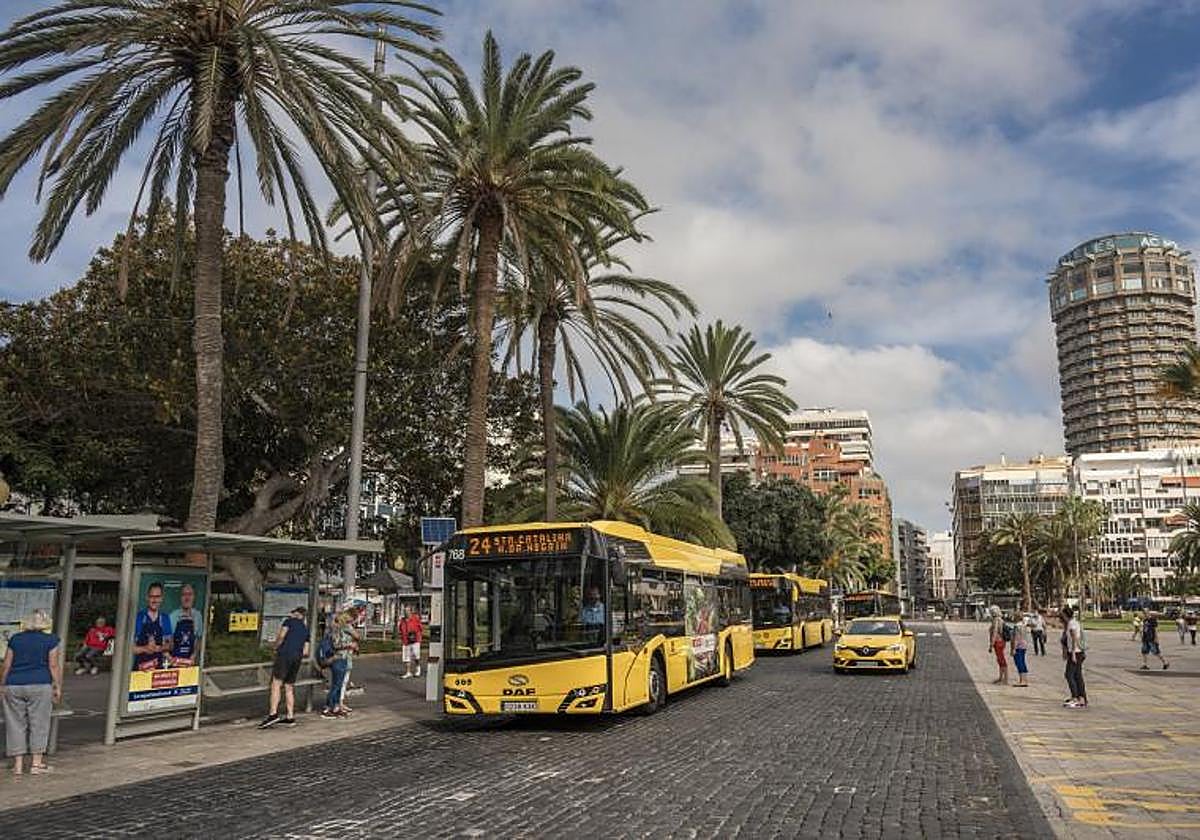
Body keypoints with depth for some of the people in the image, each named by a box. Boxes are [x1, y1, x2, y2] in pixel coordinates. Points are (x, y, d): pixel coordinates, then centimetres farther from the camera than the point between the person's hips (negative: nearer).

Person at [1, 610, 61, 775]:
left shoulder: (15, 639, 9)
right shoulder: (50, 640, -1)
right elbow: (53, 665, -4)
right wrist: (58, 687, 2)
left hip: (13, 685, 3)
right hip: (40, 685, -3)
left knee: (16, 724, 10)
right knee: (39, 723, 5)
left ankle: (18, 764, 12)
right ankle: (36, 763, 6)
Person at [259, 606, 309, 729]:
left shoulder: (290, 621, 10)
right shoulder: (306, 629, 24)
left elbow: (281, 635, -7)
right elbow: (305, 651, 17)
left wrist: (276, 647, 7)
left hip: (285, 654, -6)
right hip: (297, 658, 6)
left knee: (276, 684, -11)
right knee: (289, 687, 10)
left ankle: (273, 714, -24)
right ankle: (290, 717, 8)